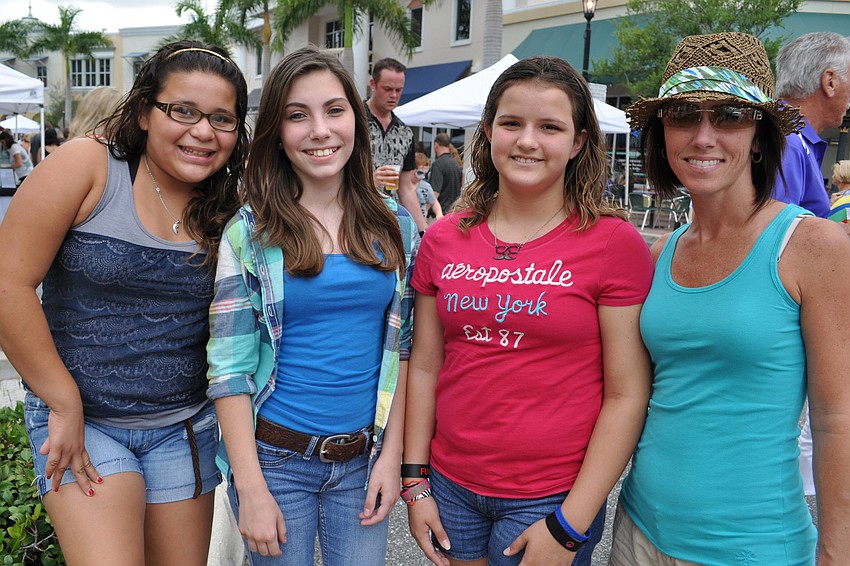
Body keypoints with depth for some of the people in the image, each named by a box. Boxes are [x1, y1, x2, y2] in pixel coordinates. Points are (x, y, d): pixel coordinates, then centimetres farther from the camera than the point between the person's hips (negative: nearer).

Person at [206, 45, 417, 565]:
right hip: (276, 457, -2)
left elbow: (402, 347, 4)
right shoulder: (250, 233, -8)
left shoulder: (395, 226, 0)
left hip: (364, 459, 2)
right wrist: (251, 489, -12)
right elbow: (230, 367, -9)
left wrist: (392, 456, -1)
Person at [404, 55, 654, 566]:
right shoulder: (443, 240, 1)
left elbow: (627, 395, -11)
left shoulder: (615, 243, -10)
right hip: (451, 486, 3)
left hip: (552, 498, -3)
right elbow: (425, 367, 6)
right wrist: (416, 483, 4)